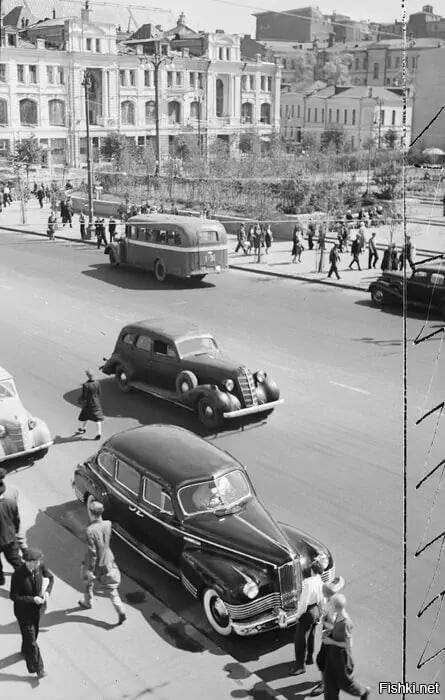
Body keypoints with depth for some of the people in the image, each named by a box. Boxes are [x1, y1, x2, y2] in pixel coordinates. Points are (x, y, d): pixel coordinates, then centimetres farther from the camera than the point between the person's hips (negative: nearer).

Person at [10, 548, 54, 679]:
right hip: (24, 610, -5)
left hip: (37, 608, 5)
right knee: (31, 639, 1)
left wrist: (47, 591, -15)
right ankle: (37, 668, 16)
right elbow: (13, 596, -23)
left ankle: (25, 651, 55)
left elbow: (50, 578, 2)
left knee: (34, 632, 26)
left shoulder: (40, 566, -16)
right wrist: (32, 599, -28)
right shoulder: (18, 575, -30)